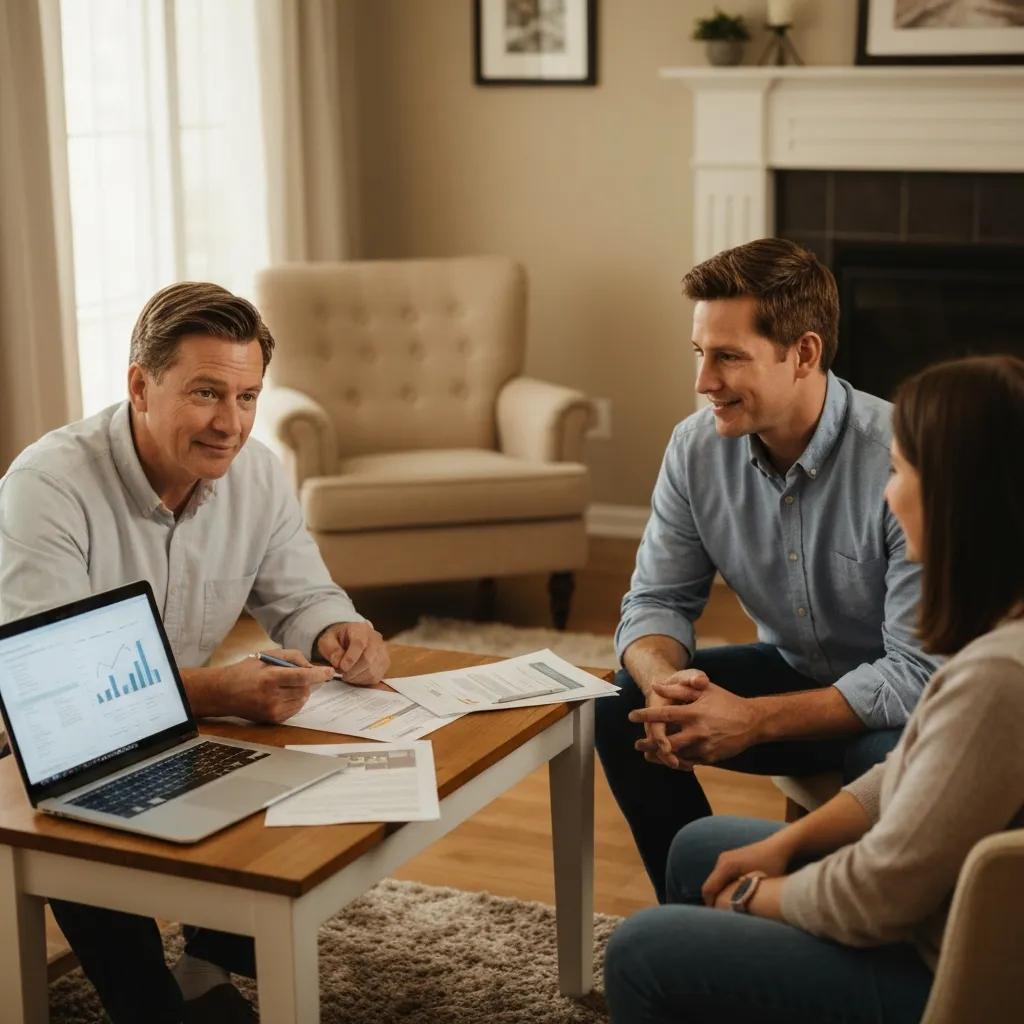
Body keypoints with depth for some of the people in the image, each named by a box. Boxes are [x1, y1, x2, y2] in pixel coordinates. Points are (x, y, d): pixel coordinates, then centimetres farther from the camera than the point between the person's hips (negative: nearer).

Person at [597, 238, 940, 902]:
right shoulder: (697, 447, -10)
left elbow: (920, 671, -27)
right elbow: (657, 601, -3)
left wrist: (753, 720, -34)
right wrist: (665, 684, -27)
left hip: (891, 701, -5)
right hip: (792, 671, 5)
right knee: (622, 707, -14)